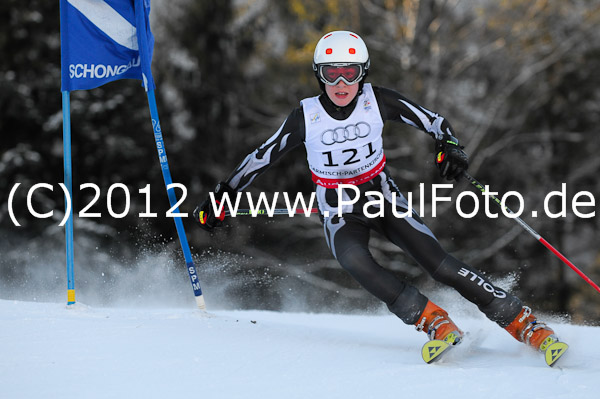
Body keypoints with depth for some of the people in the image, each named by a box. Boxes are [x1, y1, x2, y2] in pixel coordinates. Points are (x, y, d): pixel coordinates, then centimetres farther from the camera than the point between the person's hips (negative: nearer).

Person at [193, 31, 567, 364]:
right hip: (340, 213, 0)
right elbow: (263, 156, -3)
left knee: (439, 262, -18)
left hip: (385, 198, 0)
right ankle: (432, 320, -30)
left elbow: (434, 120, -5)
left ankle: (523, 321, -14)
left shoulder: (378, 100, -12)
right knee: (354, 260, -34)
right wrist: (222, 195, -5)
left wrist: (449, 144, -26)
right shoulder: (306, 116, -13)